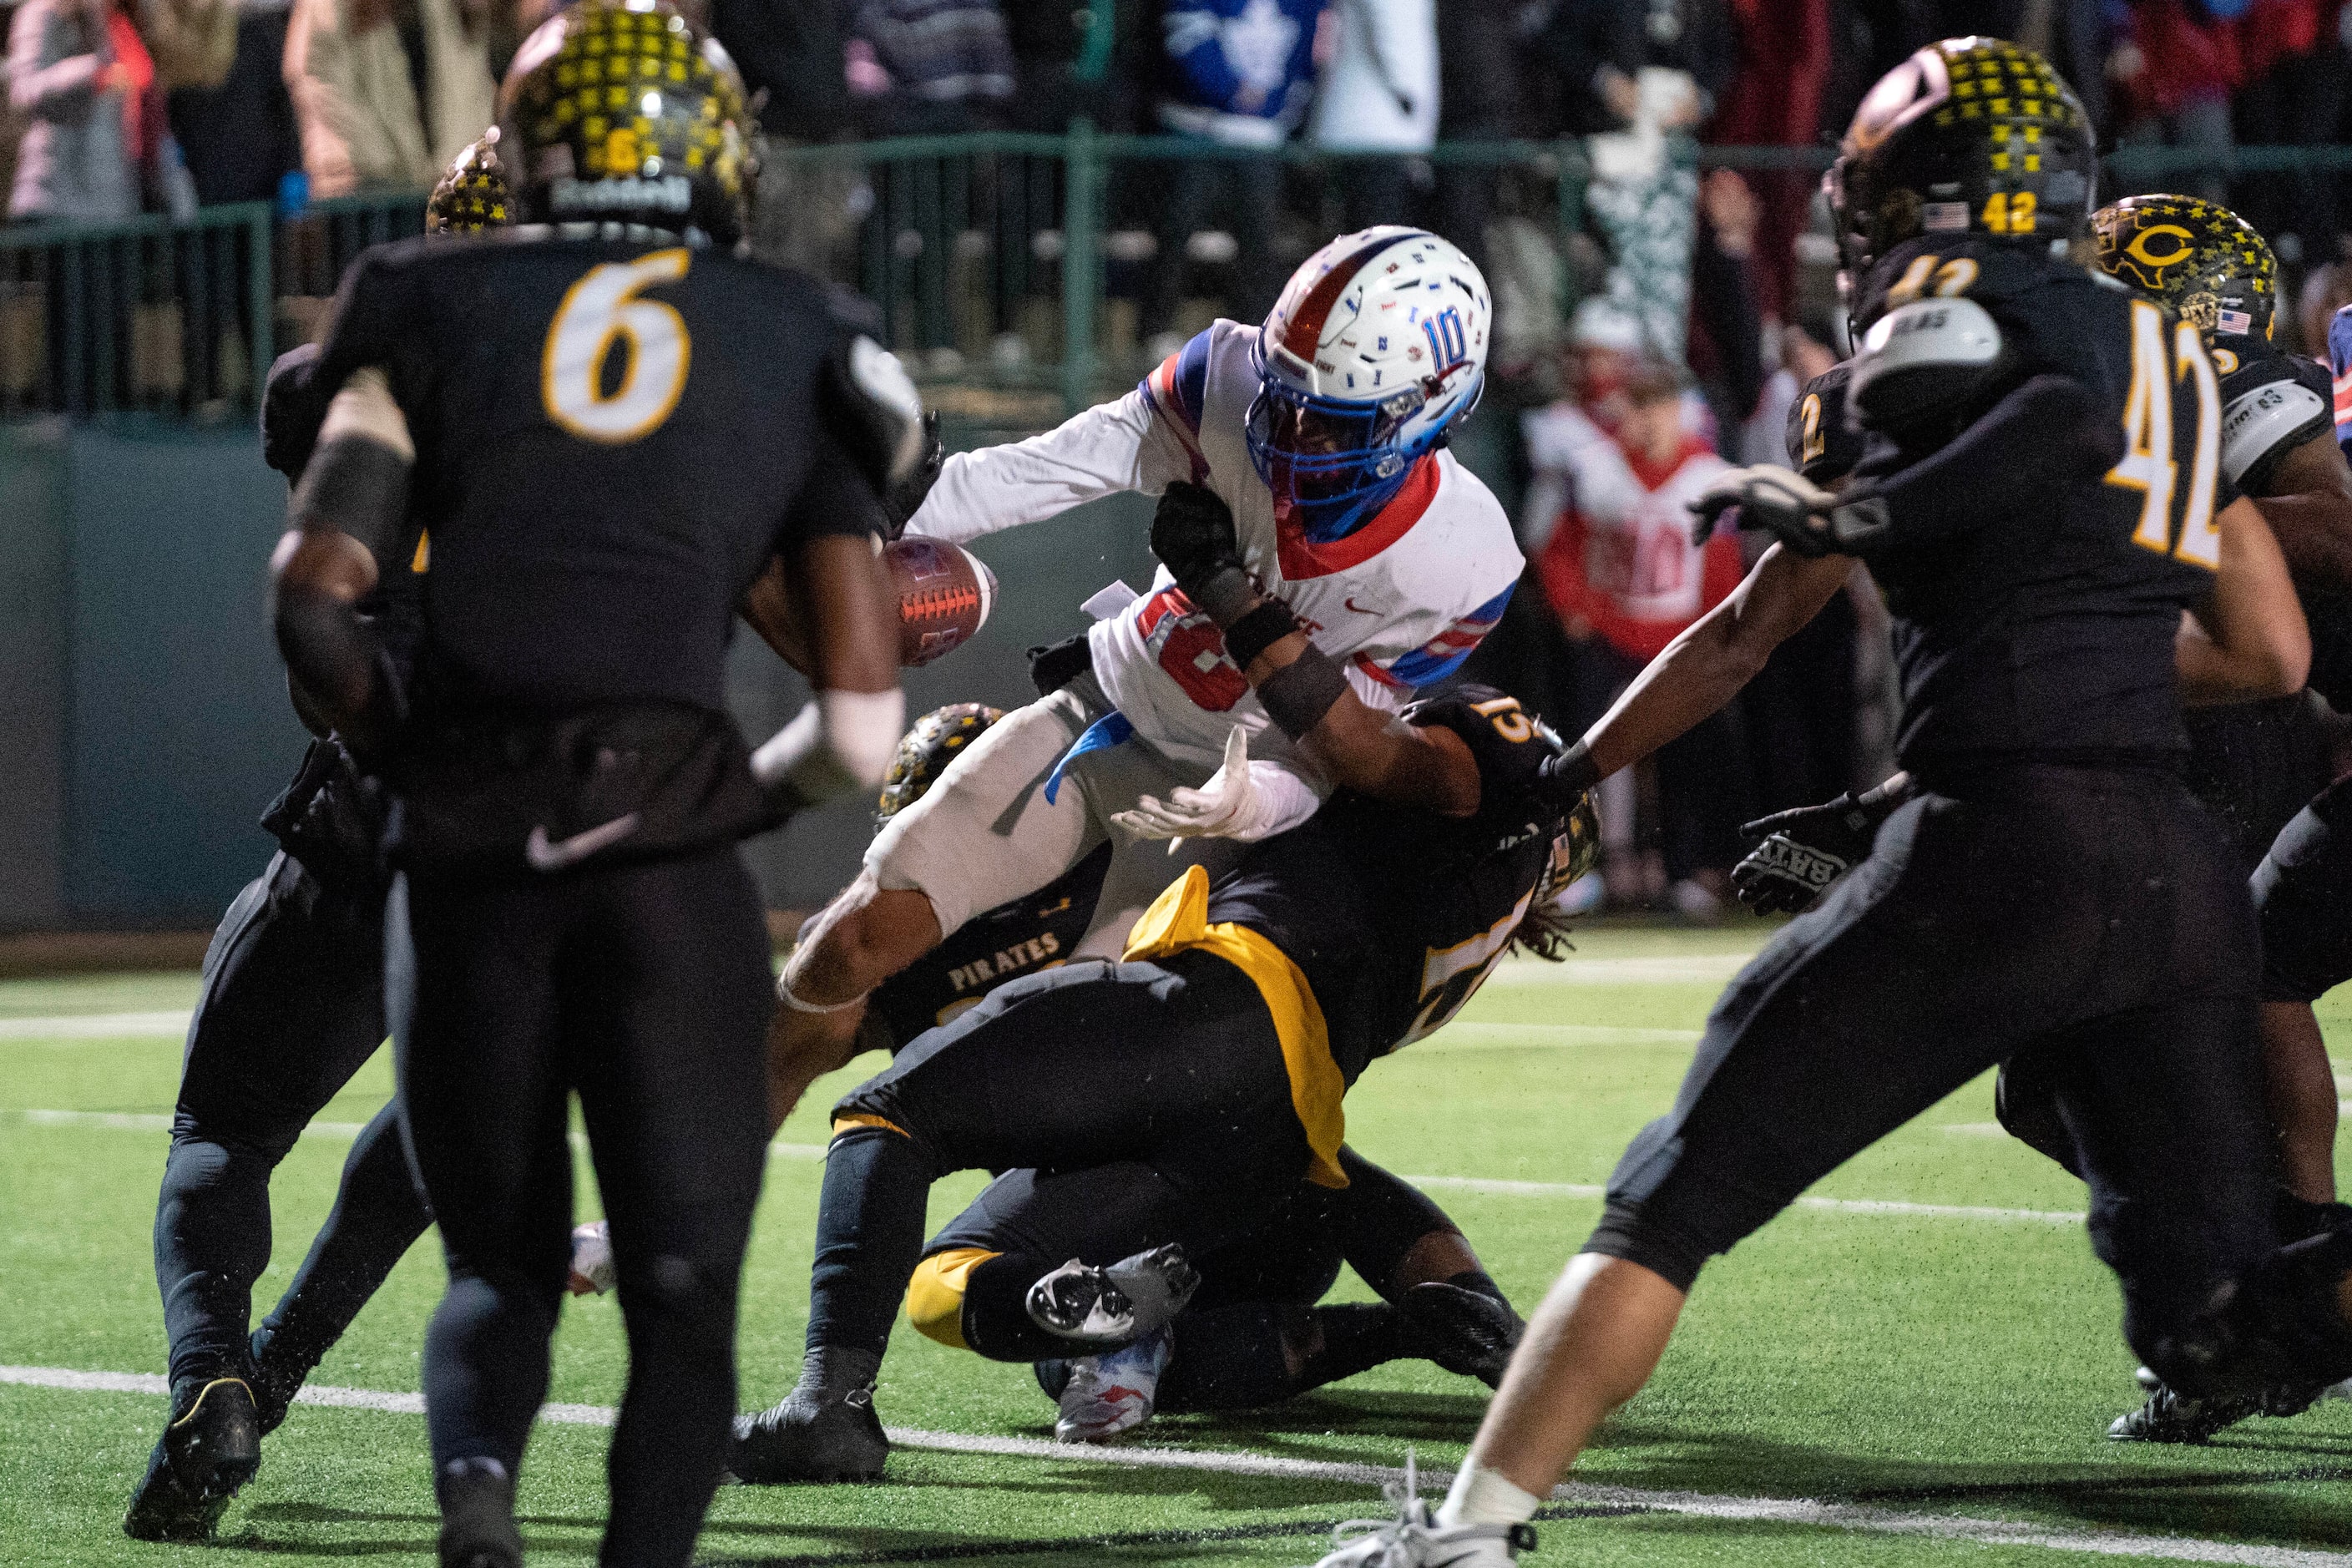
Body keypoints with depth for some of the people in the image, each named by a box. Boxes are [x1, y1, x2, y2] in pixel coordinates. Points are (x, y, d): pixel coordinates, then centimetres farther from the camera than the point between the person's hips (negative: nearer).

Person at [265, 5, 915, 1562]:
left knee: (503, 1266, 16)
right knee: (682, 1295, 8)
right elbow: (864, 725, 9)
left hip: (465, 854, 1)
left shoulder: (441, 302, 13)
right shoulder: (805, 354, 14)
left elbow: (316, 591, 1)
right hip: (668, 856, -1)